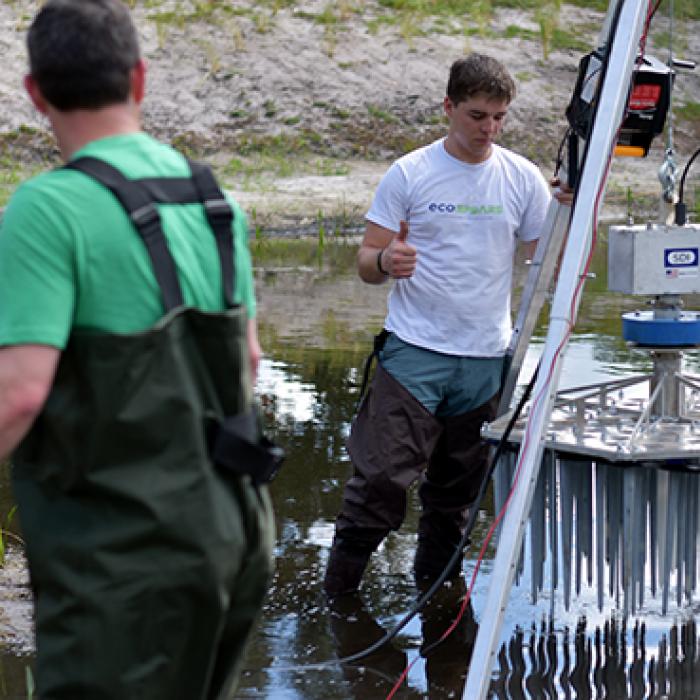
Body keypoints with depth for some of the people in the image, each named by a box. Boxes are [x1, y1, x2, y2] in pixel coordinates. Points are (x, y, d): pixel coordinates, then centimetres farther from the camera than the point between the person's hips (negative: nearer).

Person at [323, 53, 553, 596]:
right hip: (414, 350, -3)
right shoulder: (410, 174, 0)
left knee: (456, 490, 12)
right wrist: (385, 261, -22)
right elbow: (366, 263, 2)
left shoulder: (523, 179, 6)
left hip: (486, 359, 3)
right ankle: (336, 597, -2)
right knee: (382, 477, -13)